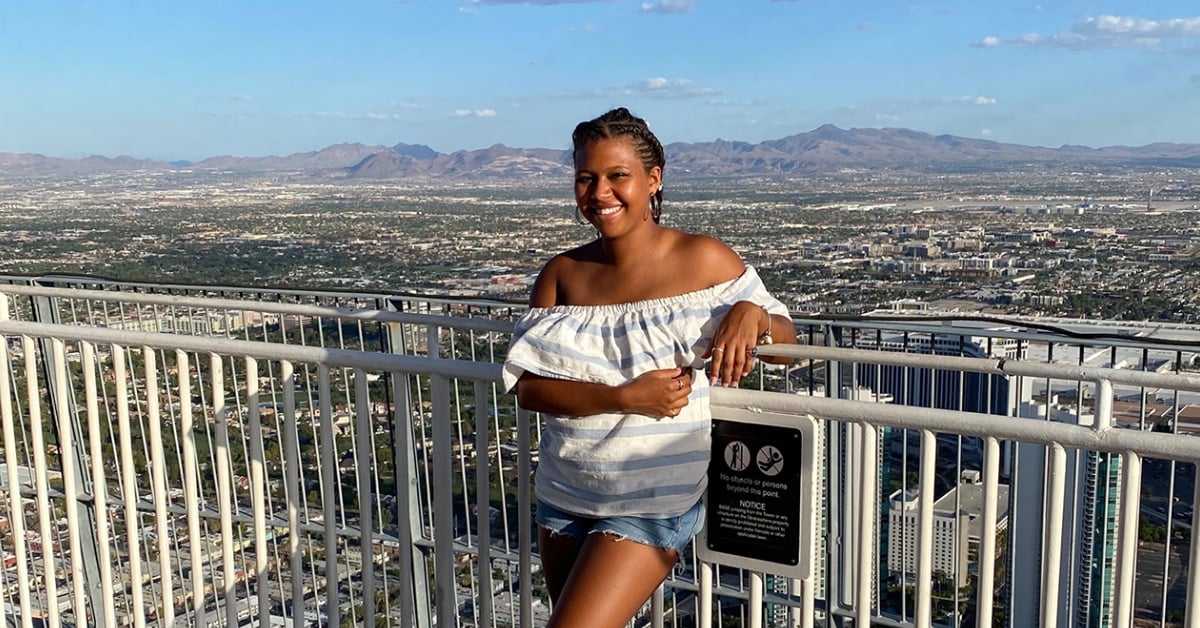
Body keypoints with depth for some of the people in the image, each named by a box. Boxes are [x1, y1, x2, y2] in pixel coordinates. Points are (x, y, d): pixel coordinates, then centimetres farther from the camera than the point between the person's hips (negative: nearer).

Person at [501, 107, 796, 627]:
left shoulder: (702, 260, -9)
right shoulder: (562, 274, -1)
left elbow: (785, 340, 0)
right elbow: (527, 386, -9)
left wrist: (750, 314, -23)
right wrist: (626, 397, -22)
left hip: (653, 504, -4)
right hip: (563, 497, 5)